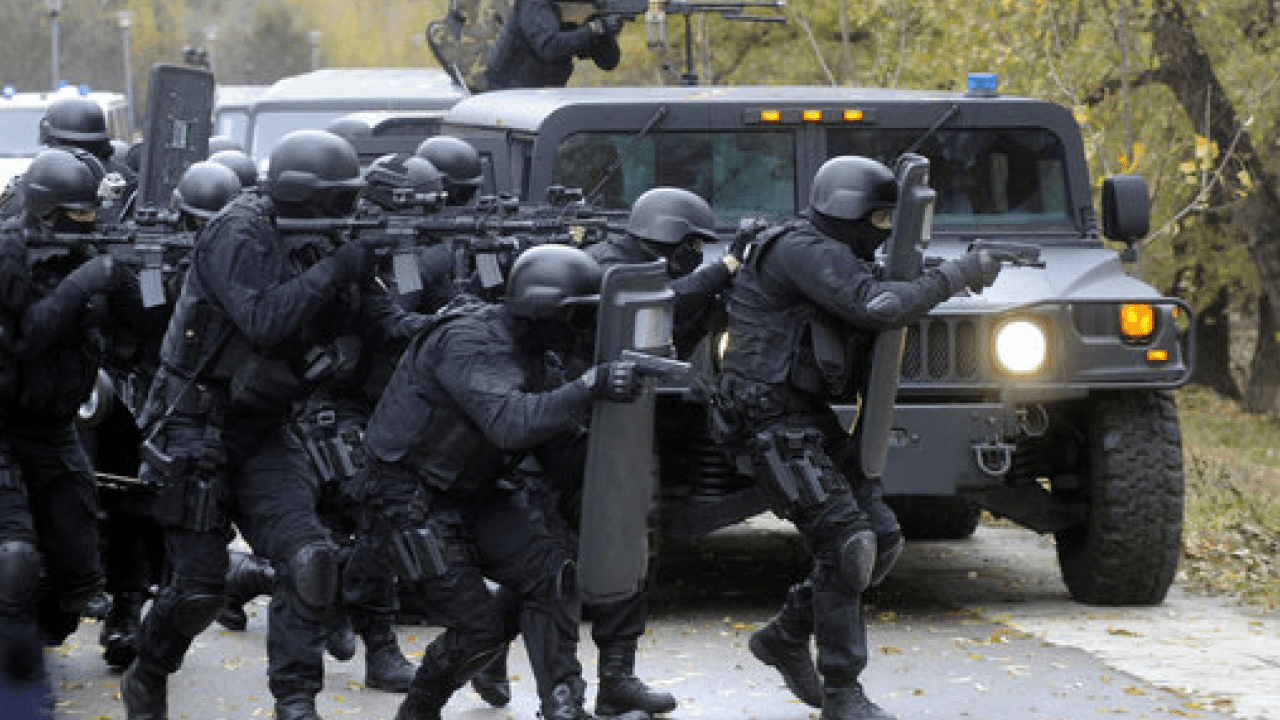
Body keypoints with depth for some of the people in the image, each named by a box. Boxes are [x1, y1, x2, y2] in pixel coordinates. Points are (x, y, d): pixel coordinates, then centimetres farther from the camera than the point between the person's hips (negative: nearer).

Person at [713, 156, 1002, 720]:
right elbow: (877, 306, -27)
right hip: (772, 422, -10)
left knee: (881, 539, 6)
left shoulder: (833, 255, 18)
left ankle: (784, 639, 21)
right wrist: (956, 276, -18)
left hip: (812, 418, 10)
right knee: (845, 543, -15)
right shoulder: (802, 251, -16)